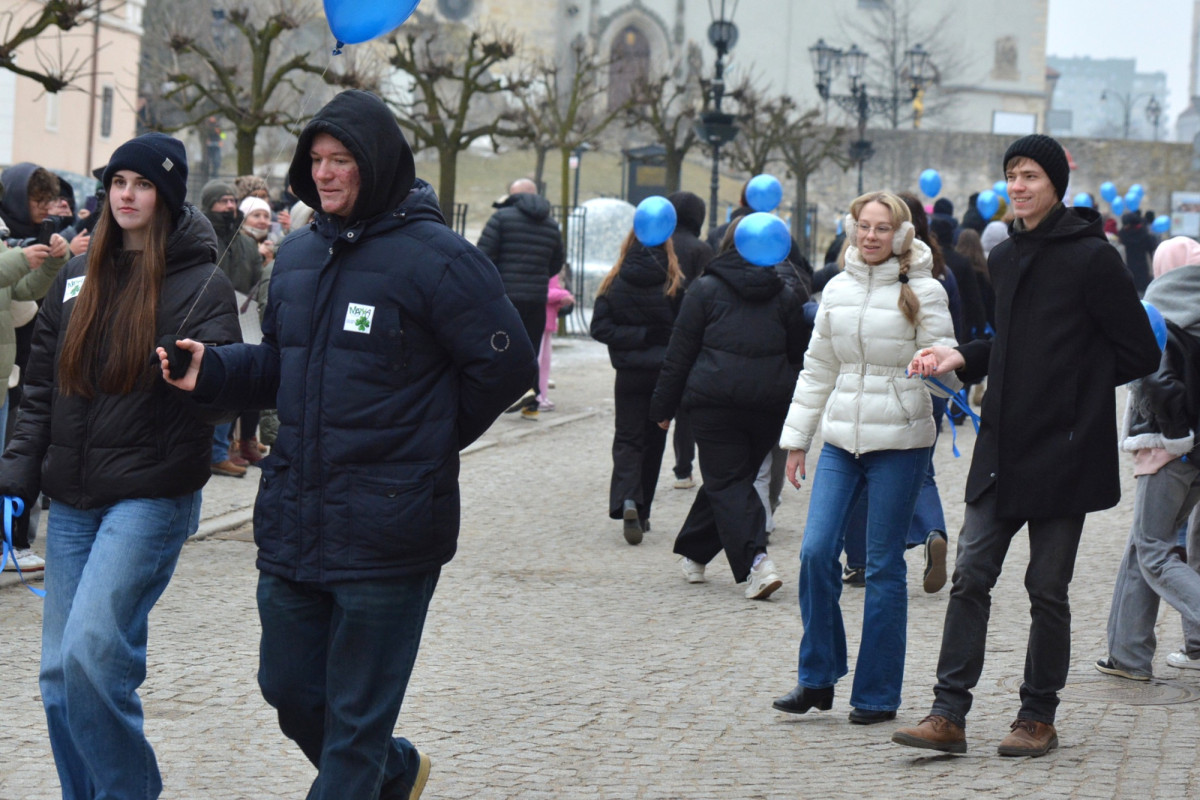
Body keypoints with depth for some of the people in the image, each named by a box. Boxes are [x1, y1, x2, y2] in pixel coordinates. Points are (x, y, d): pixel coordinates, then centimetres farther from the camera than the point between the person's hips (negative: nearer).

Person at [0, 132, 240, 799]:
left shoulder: (201, 286, -3)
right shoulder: (77, 279, 12)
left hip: (150, 498, -5)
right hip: (73, 500, 6)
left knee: (91, 650, -19)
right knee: (60, 675, 5)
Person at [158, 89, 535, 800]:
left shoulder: (436, 256, -12)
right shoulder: (299, 254, 11)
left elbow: (508, 367, -10)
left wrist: (429, 440, -1)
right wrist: (213, 371, 0)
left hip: (386, 526, -7)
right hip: (295, 520, 7)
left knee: (356, 715, 2)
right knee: (289, 688, 17)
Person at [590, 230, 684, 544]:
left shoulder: (613, 283, -4)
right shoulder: (675, 284, -8)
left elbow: (600, 328, -8)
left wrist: (637, 336, -7)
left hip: (629, 373, 0)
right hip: (665, 373, 0)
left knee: (627, 438, 3)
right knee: (653, 441, 13)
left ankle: (626, 501, -22)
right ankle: (642, 513, 19)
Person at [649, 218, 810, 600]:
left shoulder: (706, 289, 0)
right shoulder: (784, 295, 11)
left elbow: (680, 353, 0)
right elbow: (799, 353, 15)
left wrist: (664, 406, 5)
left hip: (716, 400, -4)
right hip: (770, 404, 4)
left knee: (726, 482, -4)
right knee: (730, 477, 17)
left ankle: (755, 561, -22)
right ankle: (695, 553, 30)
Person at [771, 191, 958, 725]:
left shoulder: (922, 292, -2)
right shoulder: (837, 290, 11)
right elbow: (818, 370, 18)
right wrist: (796, 438, 16)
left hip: (899, 442, -4)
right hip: (841, 439, 4)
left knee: (884, 566, 0)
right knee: (816, 552, -6)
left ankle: (877, 693, 9)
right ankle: (817, 678, 8)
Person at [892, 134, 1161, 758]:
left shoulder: (1092, 257, -9)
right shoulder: (1004, 257, 12)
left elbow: (1140, 353, -7)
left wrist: (1073, 391, -6)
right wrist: (964, 359, 7)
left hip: (1063, 449, -6)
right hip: (1002, 445, 6)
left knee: (1047, 588, 3)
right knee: (970, 574, -1)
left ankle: (1038, 717, 15)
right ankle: (949, 714, 0)